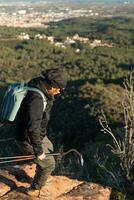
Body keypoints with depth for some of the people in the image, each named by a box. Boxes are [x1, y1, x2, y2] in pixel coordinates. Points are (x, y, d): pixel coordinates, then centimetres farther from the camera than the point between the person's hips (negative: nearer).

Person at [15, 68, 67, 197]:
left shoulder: (40, 88, -3)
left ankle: (40, 178, 49)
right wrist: (38, 151, -25)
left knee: (49, 149, 31)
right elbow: (32, 128, -34)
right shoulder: (36, 99, -35)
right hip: (28, 139, -10)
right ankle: (34, 190, 27)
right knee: (48, 164, 5)